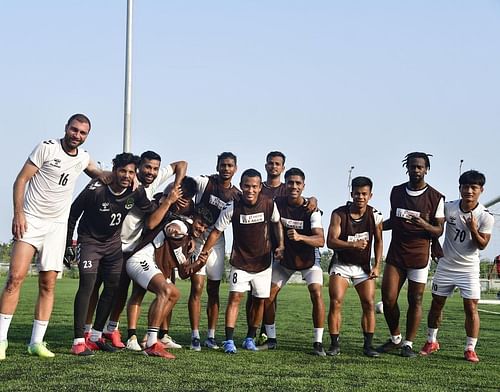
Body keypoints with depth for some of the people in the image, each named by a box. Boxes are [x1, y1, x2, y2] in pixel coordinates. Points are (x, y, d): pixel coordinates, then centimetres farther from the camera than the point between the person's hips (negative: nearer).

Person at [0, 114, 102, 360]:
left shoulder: (83, 157, 9)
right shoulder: (47, 148, -7)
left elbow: (97, 174, 30)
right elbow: (21, 180, -7)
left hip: (57, 225, 5)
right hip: (31, 220, -5)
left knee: (48, 284, 1)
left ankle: (37, 342, 5)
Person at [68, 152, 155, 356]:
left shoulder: (136, 192, -13)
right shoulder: (95, 190, -25)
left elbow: (152, 213, 8)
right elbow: (73, 213, -12)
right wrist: (67, 242, -8)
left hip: (113, 242, 5)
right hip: (89, 240, -5)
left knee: (113, 287, 4)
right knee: (87, 284, -17)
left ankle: (96, 336, 17)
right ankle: (79, 341, -17)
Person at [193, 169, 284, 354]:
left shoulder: (269, 204, -11)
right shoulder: (232, 207, -15)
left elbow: (276, 223, 10)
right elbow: (217, 231, -6)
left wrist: (281, 245, -1)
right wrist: (202, 256, -8)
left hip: (263, 261, 2)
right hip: (240, 261, -2)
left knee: (259, 300, 7)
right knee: (235, 296, -14)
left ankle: (250, 339, 23)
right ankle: (229, 341, -13)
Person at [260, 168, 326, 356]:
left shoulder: (311, 209, -23)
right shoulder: (277, 203, -14)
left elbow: (320, 240, -32)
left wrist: (300, 237, -48)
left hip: (308, 257, -3)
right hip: (284, 257, 3)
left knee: (316, 293, -21)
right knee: (268, 296, -2)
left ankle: (318, 343, -12)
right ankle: (271, 340, 14)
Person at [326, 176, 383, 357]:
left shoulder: (375, 216, -6)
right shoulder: (339, 214, -14)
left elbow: (378, 242, 7)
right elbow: (330, 241, -20)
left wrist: (377, 266, -2)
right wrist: (353, 244, -33)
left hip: (364, 266, 2)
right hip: (341, 264, -2)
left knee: (369, 304, -5)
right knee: (335, 302, -12)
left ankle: (368, 345, 3)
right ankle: (335, 345, -5)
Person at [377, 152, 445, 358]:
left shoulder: (436, 198, -4)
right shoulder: (396, 191, 8)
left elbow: (439, 231, -2)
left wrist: (424, 225, -23)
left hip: (419, 256, -3)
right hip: (396, 254, 3)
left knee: (415, 301, 0)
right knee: (388, 298, -2)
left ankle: (408, 344, 11)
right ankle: (395, 339, 17)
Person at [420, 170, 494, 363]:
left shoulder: (486, 217, -13)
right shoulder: (449, 208, -8)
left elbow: (482, 245, -13)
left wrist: (473, 230, -30)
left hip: (469, 268, -2)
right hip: (446, 265, 2)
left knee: (471, 308, -9)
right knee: (436, 303, 10)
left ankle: (470, 349, 2)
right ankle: (431, 341, 26)